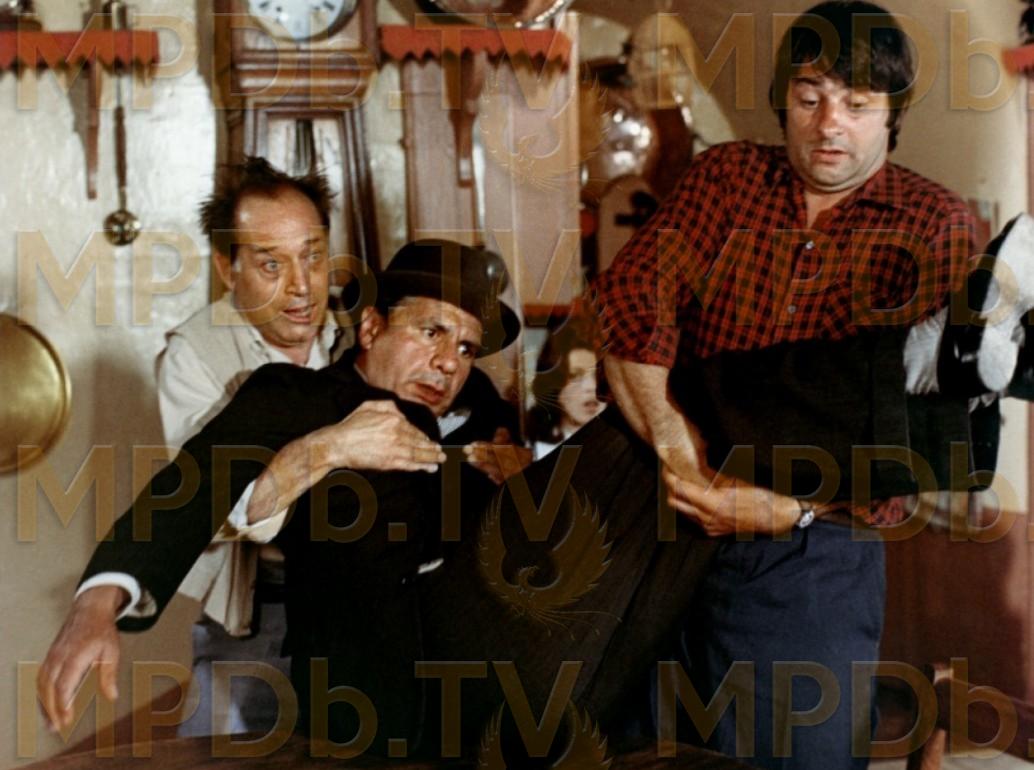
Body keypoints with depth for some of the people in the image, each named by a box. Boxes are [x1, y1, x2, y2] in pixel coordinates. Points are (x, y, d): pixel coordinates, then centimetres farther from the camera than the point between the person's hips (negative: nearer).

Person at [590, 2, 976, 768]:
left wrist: (792, 509, -16)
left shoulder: (936, 225, -1)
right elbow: (631, 300, -6)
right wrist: (678, 454, -17)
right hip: (679, 528, 2)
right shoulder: (724, 176, 6)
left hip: (818, 554, -2)